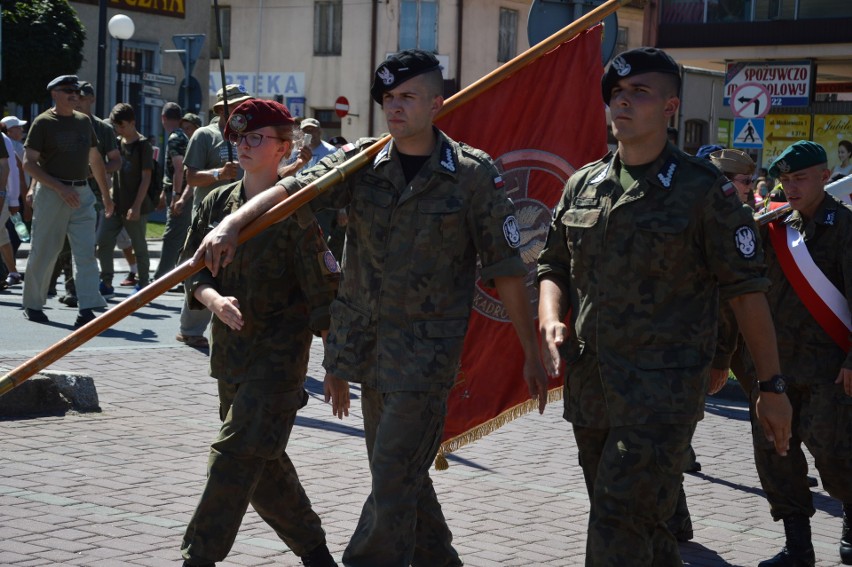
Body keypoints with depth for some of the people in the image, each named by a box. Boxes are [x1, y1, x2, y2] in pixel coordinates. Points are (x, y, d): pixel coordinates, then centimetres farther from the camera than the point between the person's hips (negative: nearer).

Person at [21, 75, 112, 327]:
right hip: (51, 193, -4)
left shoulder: (84, 121, 13)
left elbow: (95, 159, 21)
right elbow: (29, 163, -9)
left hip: (82, 193, 5)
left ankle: (86, 309, -9)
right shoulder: (43, 122, -4)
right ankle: (33, 305, 17)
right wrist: (60, 188, -18)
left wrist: (106, 195, 19)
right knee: (44, 251, 3)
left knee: (86, 253, -6)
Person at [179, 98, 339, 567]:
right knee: (261, 460, 14)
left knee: (235, 453, -13)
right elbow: (194, 272, 9)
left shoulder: (295, 211, -10)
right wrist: (214, 299, -13)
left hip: (279, 353, -7)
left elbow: (322, 293, -10)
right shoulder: (217, 203, 7)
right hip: (230, 352, 7)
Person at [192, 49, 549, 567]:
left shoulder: (474, 174, -6)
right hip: (369, 343, 5)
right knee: (401, 472, 18)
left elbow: (506, 269, -3)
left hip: (429, 347, -5)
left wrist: (532, 353, -1)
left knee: (392, 479, -8)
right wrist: (231, 223, -28)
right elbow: (293, 189, -10)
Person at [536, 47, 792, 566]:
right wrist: (552, 322, -3)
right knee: (639, 524, 16)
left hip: (663, 389, -6)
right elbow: (554, 267, 18)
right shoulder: (583, 186, 10)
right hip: (589, 384, 6)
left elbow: (746, 290, -5)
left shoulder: (703, 188, -6)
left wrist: (772, 386, -5)